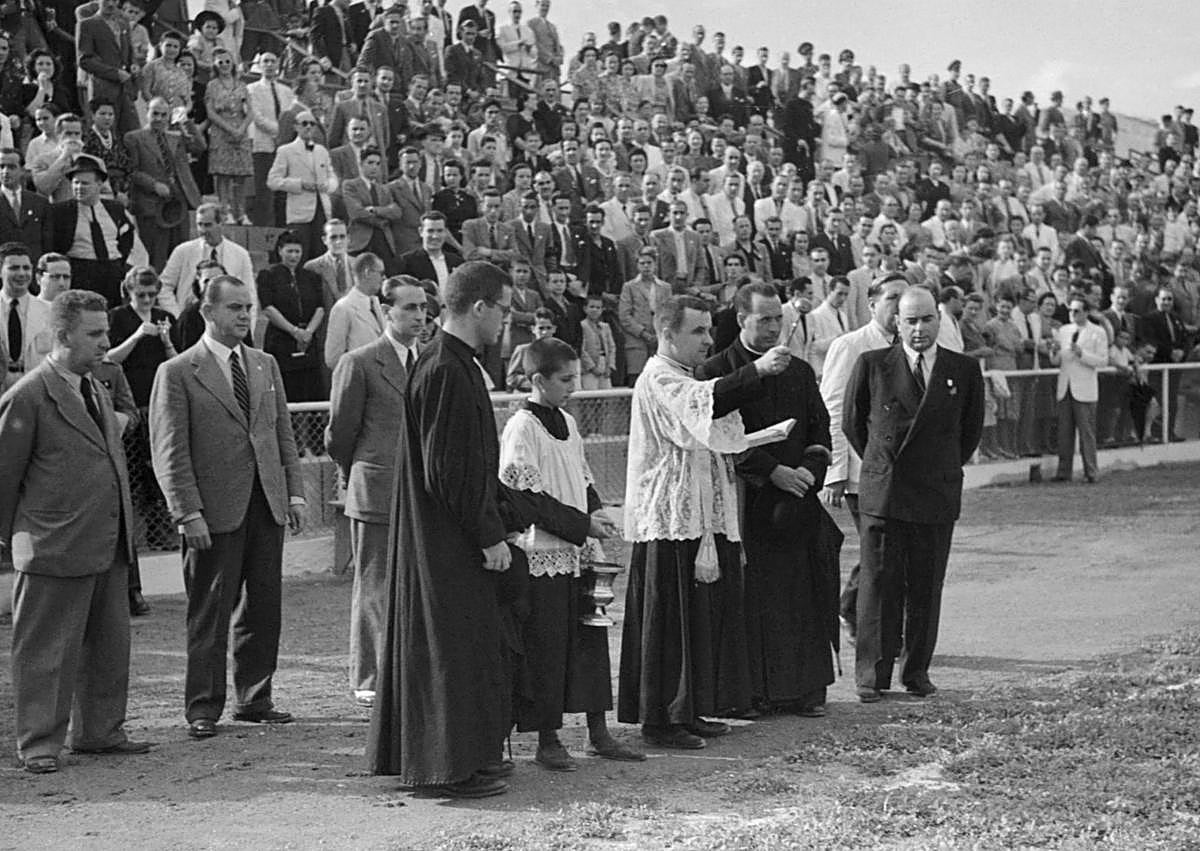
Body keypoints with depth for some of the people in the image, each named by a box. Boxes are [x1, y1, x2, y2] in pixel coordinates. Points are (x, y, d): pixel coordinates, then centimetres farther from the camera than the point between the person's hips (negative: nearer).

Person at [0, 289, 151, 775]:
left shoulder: (96, 394, 15)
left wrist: (122, 531, 17)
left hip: (109, 548, 8)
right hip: (55, 550, -8)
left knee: (109, 646, 14)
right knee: (46, 652, 1)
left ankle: (99, 731, 26)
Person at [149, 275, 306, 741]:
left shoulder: (265, 365, 14)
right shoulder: (177, 373, -4)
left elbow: (284, 435, 17)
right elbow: (169, 452, -8)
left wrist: (295, 492, 7)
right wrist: (189, 513, -14)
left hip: (267, 505, 5)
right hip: (215, 511, -5)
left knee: (264, 609, 9)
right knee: (210, 614, 1)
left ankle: (254, 699, 21)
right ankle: (203, 708, 10)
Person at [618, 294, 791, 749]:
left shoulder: (684, 378, 21)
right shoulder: (658, 380, -13)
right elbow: (704, 403, -33)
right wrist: (756, 369, -42)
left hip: (699, 517, 10)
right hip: (670, 521, -10)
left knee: (702, 618, 12)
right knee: (670, 622, -6)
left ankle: (686, 711, 20)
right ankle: (658, 720, -1)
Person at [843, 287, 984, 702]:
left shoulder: (964, 370, 4)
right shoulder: (872, 365, 1)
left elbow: (971, 430, 17)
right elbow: (852, 423, 12)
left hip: (937, 496, 1)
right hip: (882, 493, -1)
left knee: (926, 589, 5)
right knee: (878, 585, -1)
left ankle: (916, 672, 17)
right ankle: (872, 675, 5)